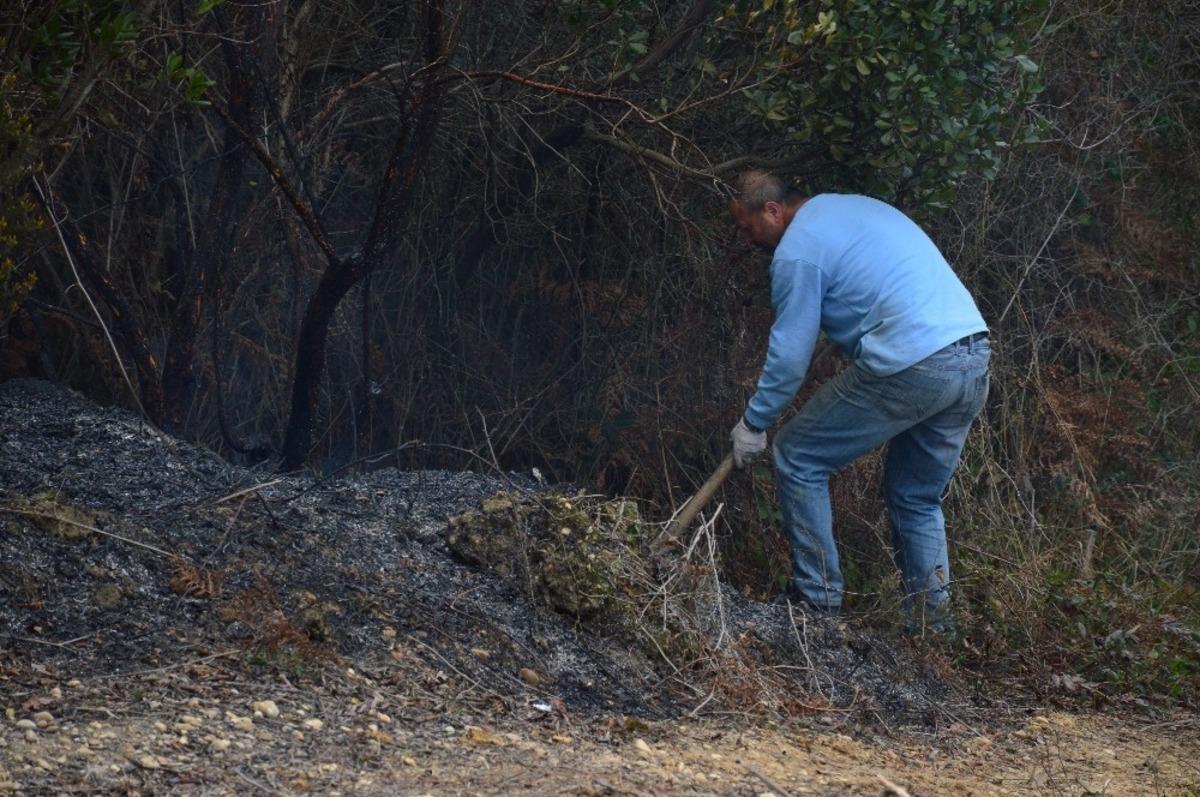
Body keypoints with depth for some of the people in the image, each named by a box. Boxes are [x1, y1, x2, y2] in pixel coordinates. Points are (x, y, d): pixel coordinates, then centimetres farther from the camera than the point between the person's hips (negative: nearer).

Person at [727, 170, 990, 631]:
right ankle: (932, 617, 15)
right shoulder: (855, 207, 24)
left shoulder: (797, 251, -3)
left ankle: (818, 599, 7)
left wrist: (753, 423, 9)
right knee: (918, 497, 21)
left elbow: (790, 355, -2)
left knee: (797, 458, 6)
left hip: (909, 369, -9)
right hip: (976, 358, 9)